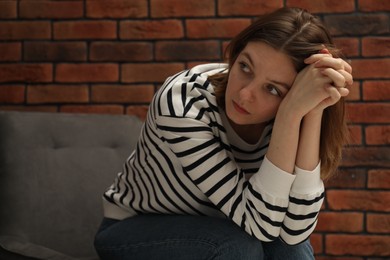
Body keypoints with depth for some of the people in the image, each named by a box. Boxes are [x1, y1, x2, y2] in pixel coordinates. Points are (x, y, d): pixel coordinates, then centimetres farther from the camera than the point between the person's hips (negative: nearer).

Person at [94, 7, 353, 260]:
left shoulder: (284, 121, -19)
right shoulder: (182, 104, -32)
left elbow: (295, 229, -33)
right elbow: (261, 224, -37)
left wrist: (312, 113, -37)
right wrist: (293, 111, -45)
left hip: (210, 230, 4)